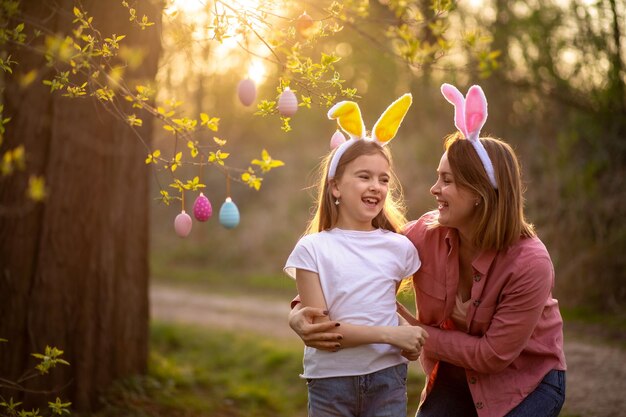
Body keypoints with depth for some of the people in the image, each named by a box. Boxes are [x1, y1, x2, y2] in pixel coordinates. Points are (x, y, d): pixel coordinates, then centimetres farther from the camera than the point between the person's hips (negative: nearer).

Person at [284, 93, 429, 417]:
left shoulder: (400, 248, 0)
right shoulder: (312, 249, -7)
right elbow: (318, 328, -12)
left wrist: (413, 336, -5)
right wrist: (390, 334, -18)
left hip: (386, 379, 2)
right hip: (330, 380, -2)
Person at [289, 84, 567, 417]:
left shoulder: (529, 264, -28)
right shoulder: (426, 234, -17)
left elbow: (494, 355, -23)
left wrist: (416, 332, -20)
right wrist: (301, 311, -30)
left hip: (526, 383, -3)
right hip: (455, 376, 4)